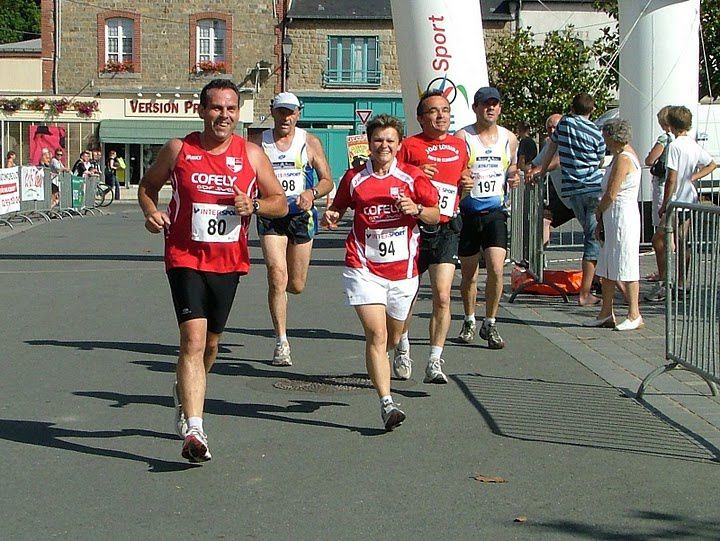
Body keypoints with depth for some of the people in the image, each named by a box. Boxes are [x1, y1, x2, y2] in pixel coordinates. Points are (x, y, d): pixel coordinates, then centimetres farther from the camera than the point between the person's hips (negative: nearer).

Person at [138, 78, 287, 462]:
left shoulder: (251, 154, 1)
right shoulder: (179, 150, -2)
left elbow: (280, 202, 6)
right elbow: (148, 185, 12)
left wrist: (254, 204, -16)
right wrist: (151, 212, -9)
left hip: (228, 262, 3)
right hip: (185, 258, -3)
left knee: (211, 341, 17)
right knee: (193, 337, -19)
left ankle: (184, 396, 47)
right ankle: (193, 430, -22)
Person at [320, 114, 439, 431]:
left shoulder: (412, 177, 3)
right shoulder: (354, 178, 4)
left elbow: (435, 216, 5)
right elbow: (339, 207, 19)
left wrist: (417, 209, -16)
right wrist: (331, 216, -4)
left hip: (403, 270, 2)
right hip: (364, 269, -2)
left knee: (392, 338, 16)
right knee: (376, 334, -17)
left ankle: (376, 367, 50)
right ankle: (387, 404, -19)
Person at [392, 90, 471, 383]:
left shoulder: (459, 145, 12)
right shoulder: (409, 145, -2)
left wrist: (467, 184, 5)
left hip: (446, 229, 2)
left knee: (442, 296, -11)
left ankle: (435, 362, -6)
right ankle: (402, 348, 36)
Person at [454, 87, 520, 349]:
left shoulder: (509, 138, 8)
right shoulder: (462, 137, -5)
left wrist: (513, 177, 1)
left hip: (495, 212, 2)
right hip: (467, 212, -2)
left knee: (496, 269, -12)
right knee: (468, 273, 9)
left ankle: (490, 324, 3)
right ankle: (469, 321, 30)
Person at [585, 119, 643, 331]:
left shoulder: (623, 158, -16)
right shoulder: (621, 155, 16)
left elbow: (611, 195, -19)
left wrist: (598, 211, 0)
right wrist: (601, 222, 15)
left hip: (623, 217, -10)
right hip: (612, 218, 10)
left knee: (626, 267, -5)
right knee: (607, 266, 12)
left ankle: (634, 316, 1)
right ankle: (606, 313, 18)